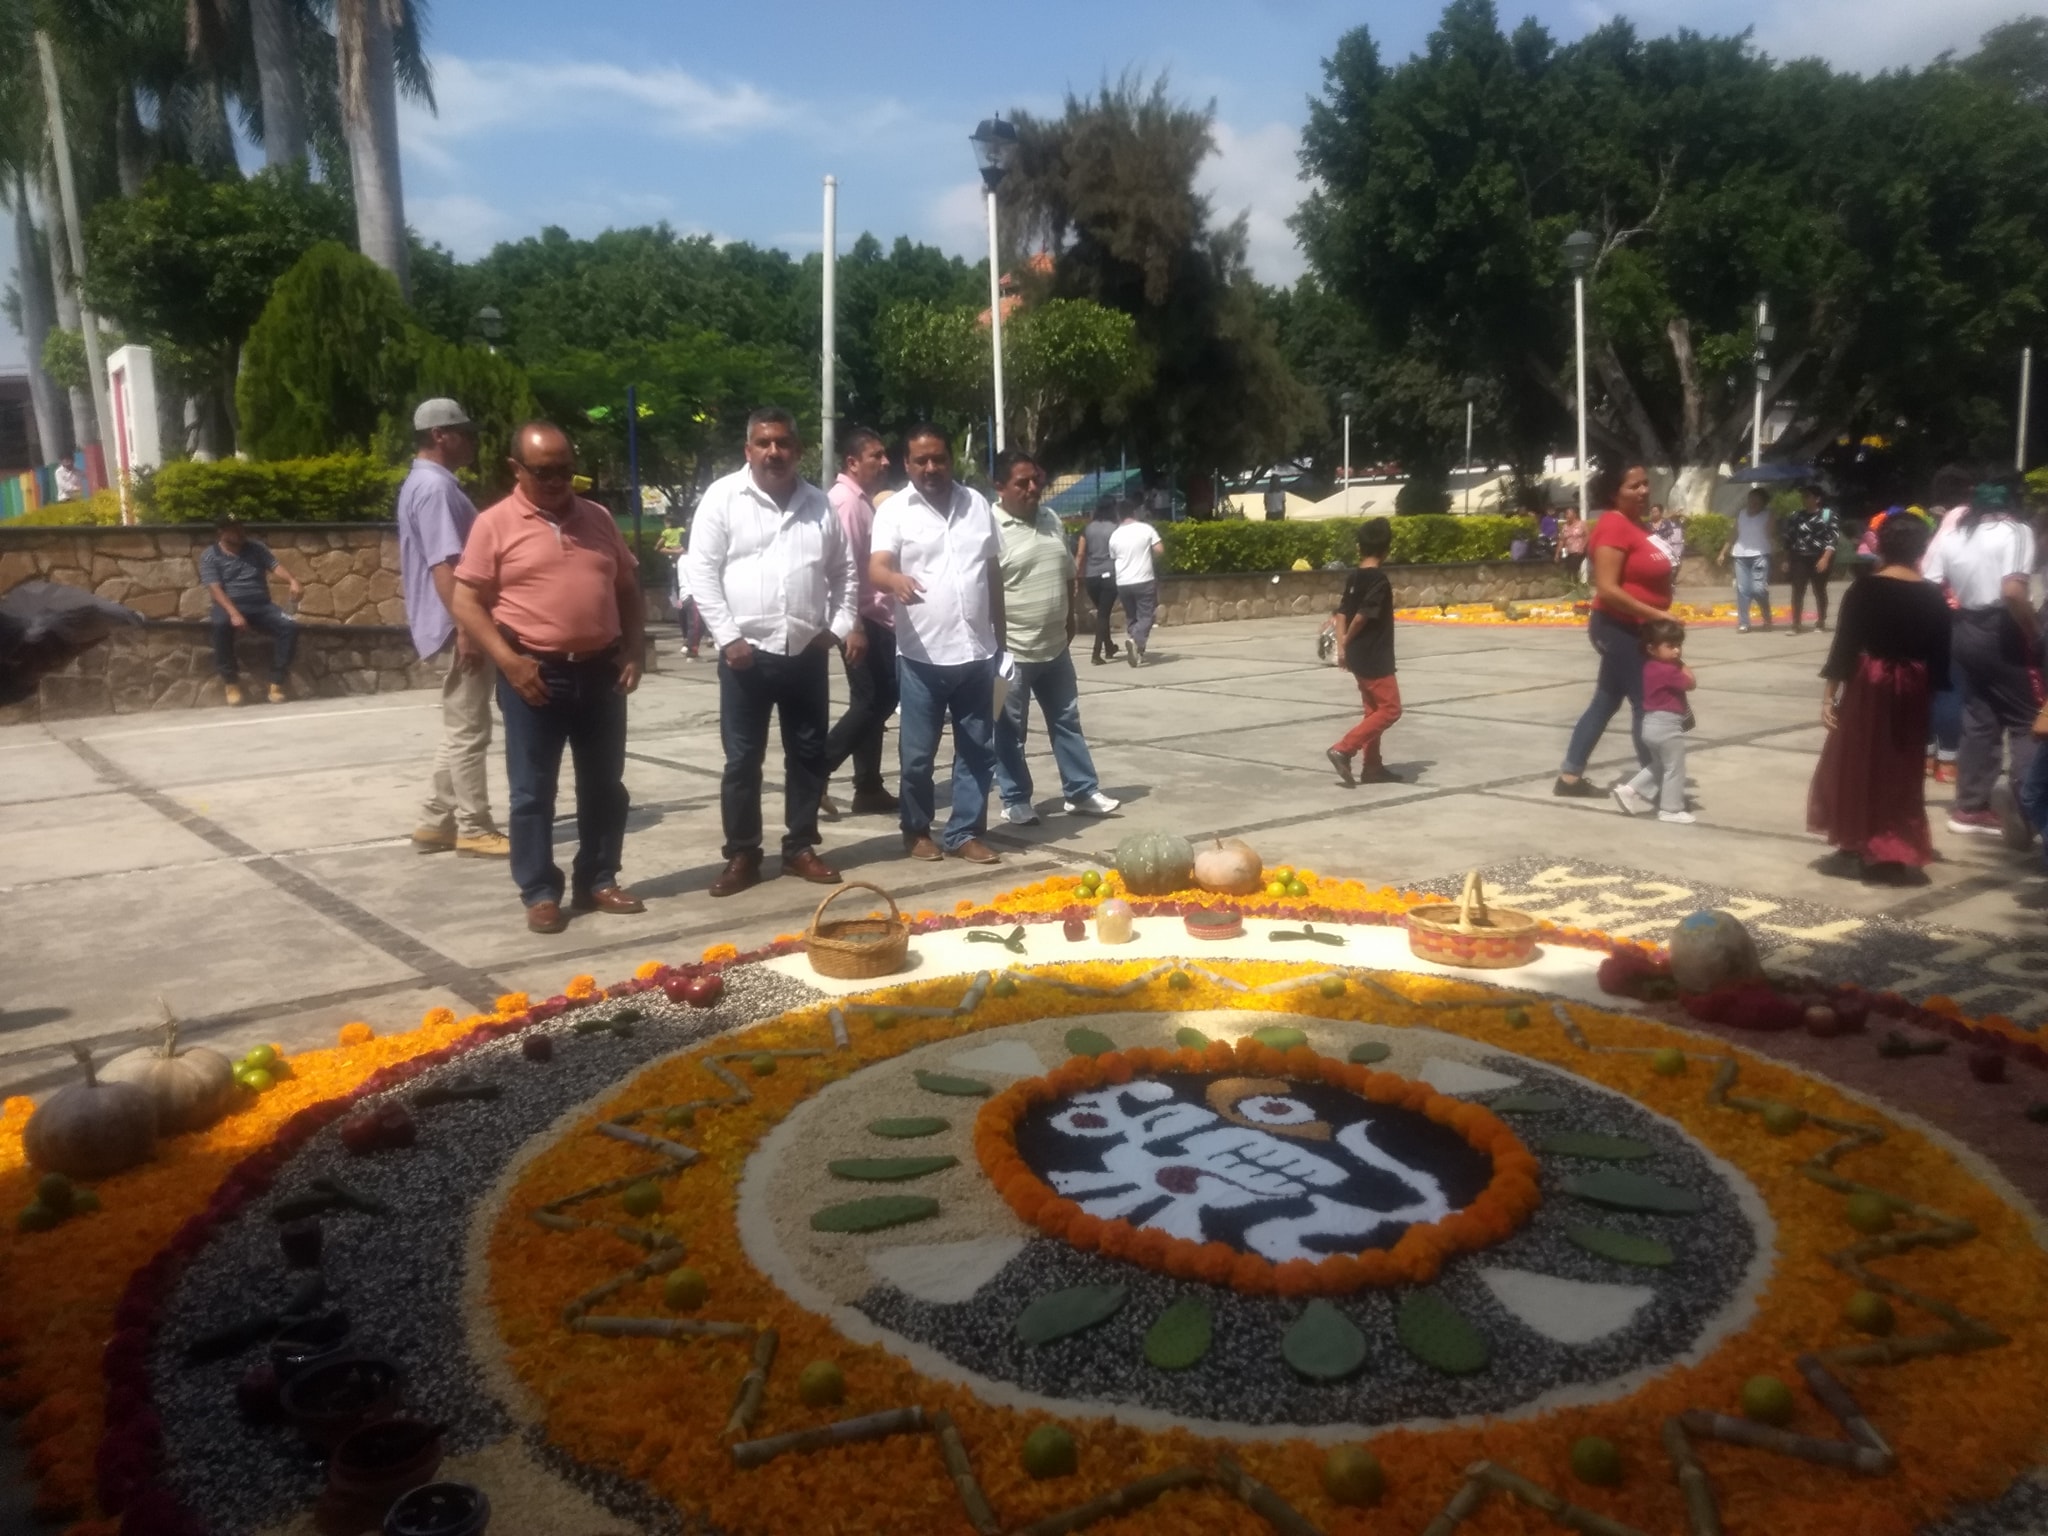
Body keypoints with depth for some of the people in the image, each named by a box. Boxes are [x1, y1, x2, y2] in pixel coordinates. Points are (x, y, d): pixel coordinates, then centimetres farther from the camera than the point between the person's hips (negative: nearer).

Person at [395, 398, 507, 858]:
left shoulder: (423, 482, 18)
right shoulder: (436, 487, -16)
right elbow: (444, 565, -24)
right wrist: (467, 628, -27)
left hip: (454, 625, 11)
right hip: (457, 626, -11)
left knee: (458, 730, 15)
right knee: (468, 731, -4)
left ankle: (436, 823, 19)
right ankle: (474, 829, 4)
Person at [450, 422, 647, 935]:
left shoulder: (598, 518, 10)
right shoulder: (495, 523, -4)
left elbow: (628, 587, 16)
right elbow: (466, 602, -6)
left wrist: (635, 646, 3)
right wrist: (508, 661, -15)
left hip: (600, 671, 4)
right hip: (535, 674, -4)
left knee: (605, 785, 11)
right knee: (533, 791, 2)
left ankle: (598, 882, 23)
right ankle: (540, 893, 12)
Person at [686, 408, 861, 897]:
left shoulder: (818, 502, 9)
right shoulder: (722, 496, -3)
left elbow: (843, 570, 15)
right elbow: (703, 571, -7)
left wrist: (845, 624, 3)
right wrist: (727, 637, -12)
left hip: (807, 652, 4)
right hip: (747, 652, -4)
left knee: (808, 754, 10)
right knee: (742, 759, 3)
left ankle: (799, 848, 22)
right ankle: (742, 856, 13)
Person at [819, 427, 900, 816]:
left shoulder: (862, 499, 17)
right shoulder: (845, 500, -14)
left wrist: (885, 612, 13)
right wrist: (854, 622, -22)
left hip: (875, 617, 10)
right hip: (862, 619, -10)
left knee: (874, 700, 11)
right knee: (872, 701, -7)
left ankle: (869, 789, 17)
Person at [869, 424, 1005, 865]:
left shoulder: (976, 504, 10)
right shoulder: (894, 510, -3)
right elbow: (876, 567, -17)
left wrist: (1002, 633, 14)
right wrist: (895, 579, -40)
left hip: (977, 652, 4)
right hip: (922, 656, -4)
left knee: (977, 750, 8)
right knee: (917, 754, 4)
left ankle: (965, 833, 17)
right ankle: (917, 830, 21)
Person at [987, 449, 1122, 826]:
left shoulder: (1051, 520, 8)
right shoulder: (990, 527, -15)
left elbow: (1068, 576, 19)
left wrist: (1069, 620, 14)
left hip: (1055, 647, 7)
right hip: (1012, 650, -7)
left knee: (1067, 721, 15)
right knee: (1010, 731, 5)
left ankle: (1082, 792, 25)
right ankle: (1016, 801, 17)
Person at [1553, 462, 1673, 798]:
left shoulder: (1636, 525, 12)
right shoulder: (1614, 526, -18)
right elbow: (1607, 589, -25)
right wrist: (1655, 614, -25)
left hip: (1633, 630, 10)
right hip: (1619, 629, -10)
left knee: (1606, 702, 13)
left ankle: (1570, 777, 19)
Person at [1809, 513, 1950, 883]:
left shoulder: (1863, 590, -9)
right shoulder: (1933, 597, -1)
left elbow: (1844, 647, -9)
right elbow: (1941, 655, 1)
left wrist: (1828, 694, -4)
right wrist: (1931, 693, 10)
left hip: (1868, 686, -3)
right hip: (1912, 690, 3)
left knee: (1857, 767, 9)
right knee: (1900, 772, 11)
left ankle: (1856, 851, 11)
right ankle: (1895, 856, 14)